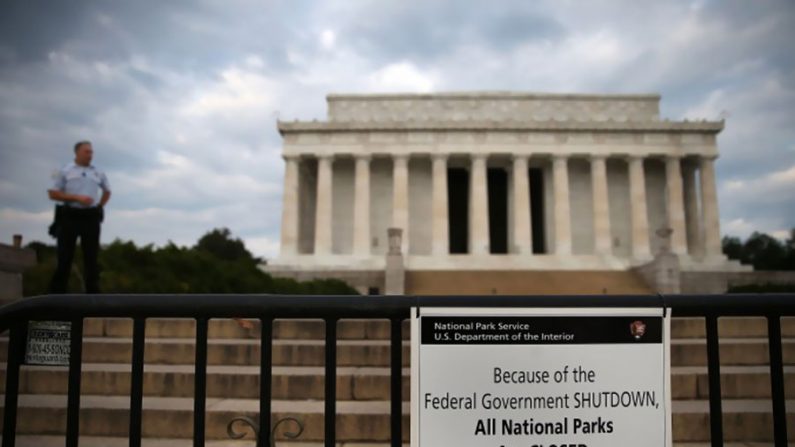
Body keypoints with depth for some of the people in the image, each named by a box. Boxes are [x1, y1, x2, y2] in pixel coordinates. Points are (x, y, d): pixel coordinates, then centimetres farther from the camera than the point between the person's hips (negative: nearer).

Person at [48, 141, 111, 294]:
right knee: (65, 257, -1)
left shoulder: (98, 173, 12)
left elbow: (107, 191, 28)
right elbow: (53, 194, -1)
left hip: (91, 218, 3)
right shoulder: (65, 171, 4)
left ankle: (93, 294, 7)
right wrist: (77, 198, -12)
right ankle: (57, 293, 5)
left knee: (91, 257, 4)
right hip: (70, 217, -2)